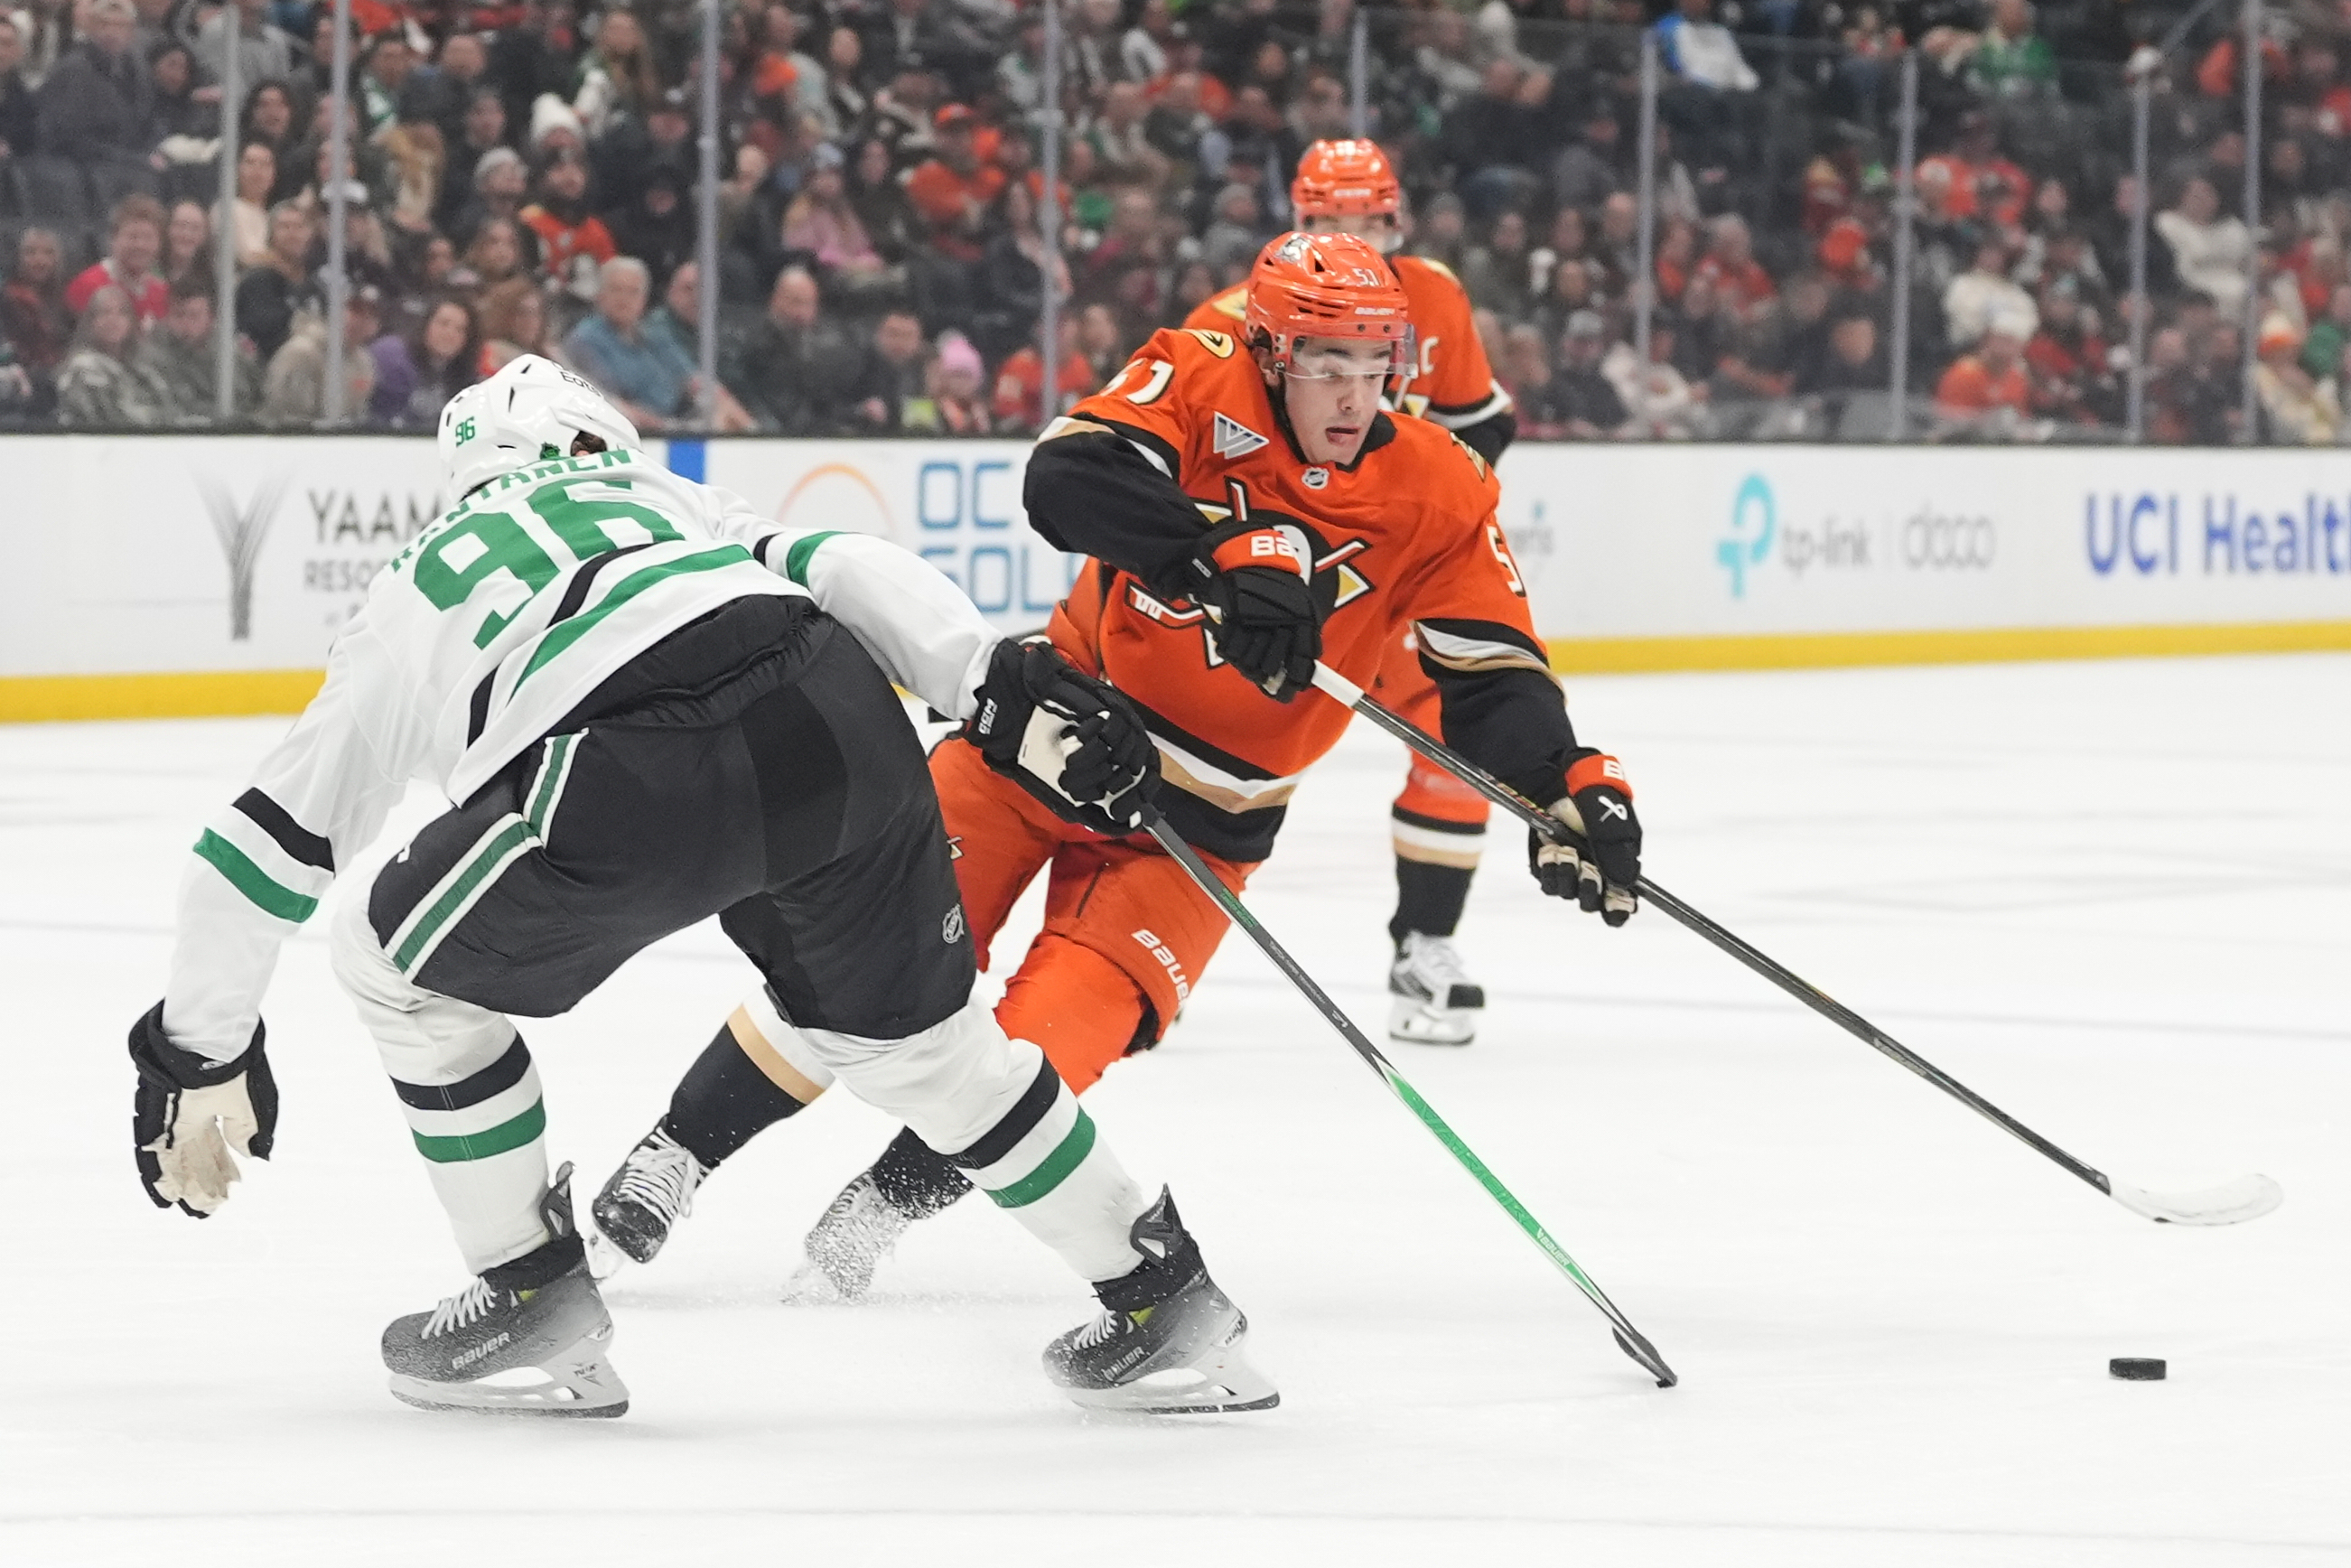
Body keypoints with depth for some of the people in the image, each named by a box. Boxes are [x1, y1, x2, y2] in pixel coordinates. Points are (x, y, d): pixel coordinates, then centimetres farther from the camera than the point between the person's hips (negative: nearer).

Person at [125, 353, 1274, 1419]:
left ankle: (535, 1304, 25)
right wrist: (1007, 696, 10)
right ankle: (1164, 1300, 31)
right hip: (838, 719, 4)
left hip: (637, 786, -3)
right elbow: (839, 570, 18)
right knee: (909, 1028, 28)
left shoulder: (412, 593, 34)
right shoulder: (662, 496, 38)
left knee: (398, 963, 23)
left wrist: (195, 1054, 42)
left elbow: (263, 845, 34)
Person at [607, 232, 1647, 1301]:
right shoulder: (1200, 383, -15)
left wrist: (1573, 788, -25)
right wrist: (1226, 559, -44)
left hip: (1200, 820, 1)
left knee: (1042, 1047, -14)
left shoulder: (1438, 495, -9)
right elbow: (1067, 478, -32)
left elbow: (1494, 676, -7)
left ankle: (878, 1210, 8)